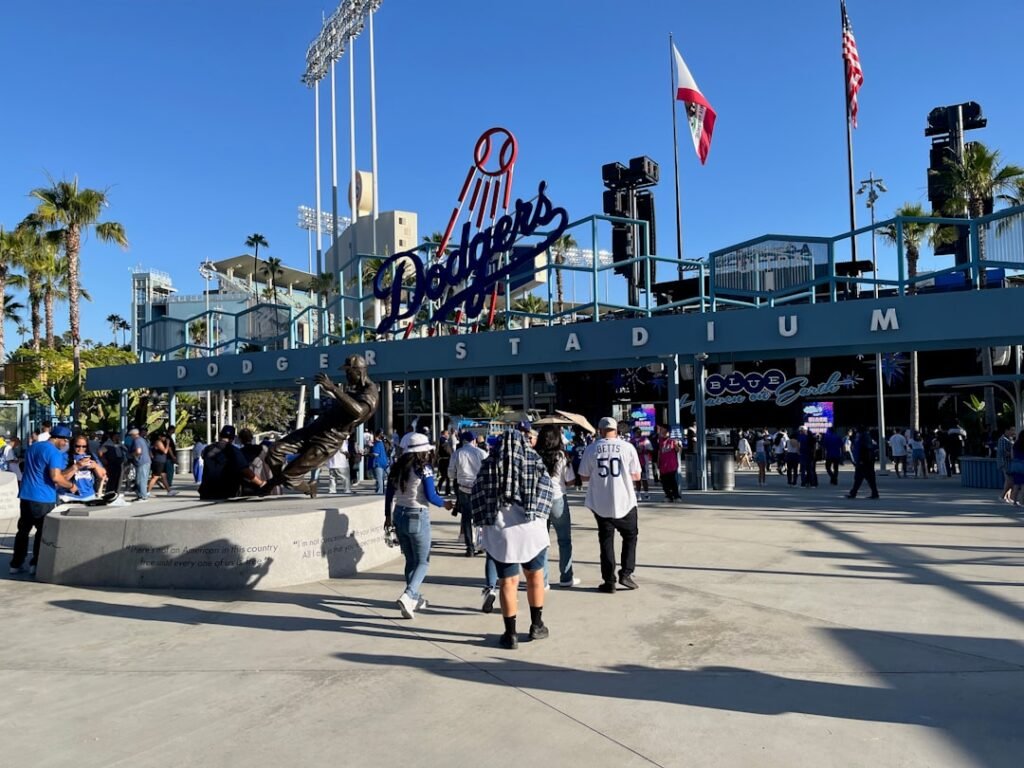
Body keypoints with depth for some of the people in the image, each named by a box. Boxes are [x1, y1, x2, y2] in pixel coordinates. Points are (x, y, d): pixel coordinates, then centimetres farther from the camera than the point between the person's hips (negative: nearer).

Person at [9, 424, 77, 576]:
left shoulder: (32, 447, 14)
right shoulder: (54, 452, -15)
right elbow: (56, 477, -24)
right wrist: (71, 486, -7)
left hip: (26, 496, 8)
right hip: (43, 499, -8)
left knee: (23, 530, 14)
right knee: (43, 532, 5)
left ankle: (16, 564, 17)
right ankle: (36, 564, 8)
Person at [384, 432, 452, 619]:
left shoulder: (398, 467, 5)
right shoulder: (424, 468, -11)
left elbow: (389, 494, 9)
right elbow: (430, 496, -14)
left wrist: (388, 516, 18)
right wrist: (445, 503, 5)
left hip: (399, 515, 6)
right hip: (418, 516, -6)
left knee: (410, 560, 19)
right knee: (422, 562, 3)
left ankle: (415, 598, 29)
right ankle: (407, 596, -16)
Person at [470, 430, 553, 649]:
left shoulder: (488, 465, 5)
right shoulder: (535, 463, 3)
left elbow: (476, 498, 3)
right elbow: (545, 493, 0)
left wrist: (485, 523, 9)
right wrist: (539, 518, 9)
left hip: (499, 532, 0)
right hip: (531, 529, 0)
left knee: (508, 582, 6)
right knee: (535, 575, 17)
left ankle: (510, 633, 10)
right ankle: (537, 626, 27)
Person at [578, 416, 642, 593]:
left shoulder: (592, 449, -4)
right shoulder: (627, 447, -5)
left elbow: (584, 476, 1)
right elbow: (636, 476, -1)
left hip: (601, 504, 1)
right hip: (624, 501, -1)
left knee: (606, 540, 10)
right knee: (630, 536, 18)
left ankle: (609, 581, 10)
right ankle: (626, 573, 9)